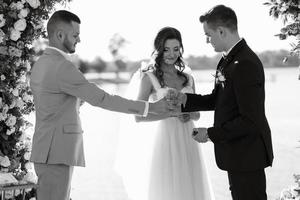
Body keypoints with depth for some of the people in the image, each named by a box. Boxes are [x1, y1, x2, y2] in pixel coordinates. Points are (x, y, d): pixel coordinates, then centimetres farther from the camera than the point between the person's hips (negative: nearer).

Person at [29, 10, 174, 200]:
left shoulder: (41, 63, 13)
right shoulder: (62, 66, -17)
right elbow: (101, 98, -20)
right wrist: (149, 107, -17)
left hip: (48, 151, 10)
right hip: (56, 154, -10)